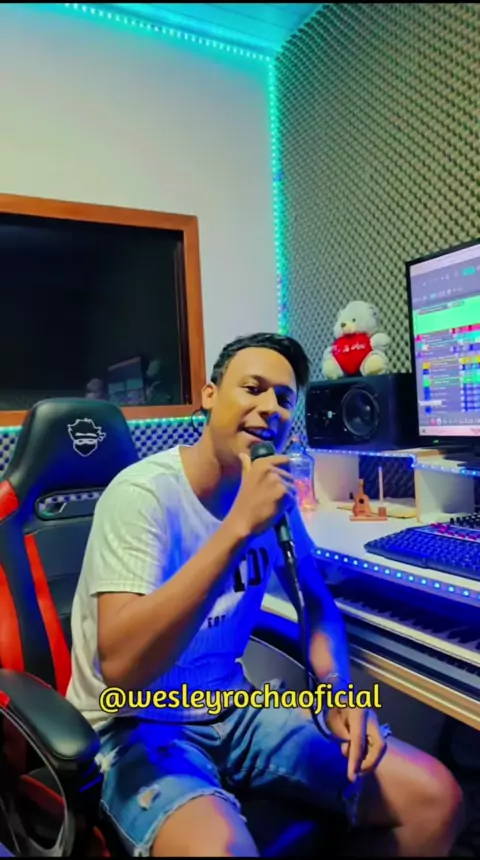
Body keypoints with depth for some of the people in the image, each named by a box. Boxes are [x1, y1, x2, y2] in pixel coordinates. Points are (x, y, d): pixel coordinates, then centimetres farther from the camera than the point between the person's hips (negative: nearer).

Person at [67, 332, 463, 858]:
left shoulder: (272, 491, -1)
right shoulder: (144, 492, -21)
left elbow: (317, 602, 12)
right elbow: (120, 667, -31)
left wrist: (337, 687, -9)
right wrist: (238, 526, -36)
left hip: (231, 711, 6)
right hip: (136, 729, -5)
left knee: (434, 798, -4)